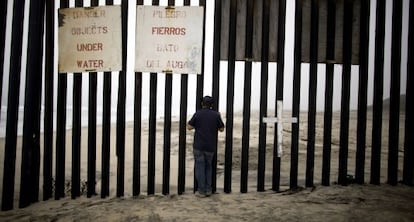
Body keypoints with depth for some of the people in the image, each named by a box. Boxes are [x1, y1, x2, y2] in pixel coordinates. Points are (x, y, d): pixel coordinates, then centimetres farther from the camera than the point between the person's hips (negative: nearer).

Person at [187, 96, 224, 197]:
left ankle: (201, 191, 6)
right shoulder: (216, 115, -1)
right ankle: (208, 189, 16)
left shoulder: (198, 113, -4)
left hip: (198, 146, -2)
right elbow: (221, 129, 7)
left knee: (200, 167, 4)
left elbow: (189, 127, -1)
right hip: (210, 147, 2)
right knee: (208, 167, 17)